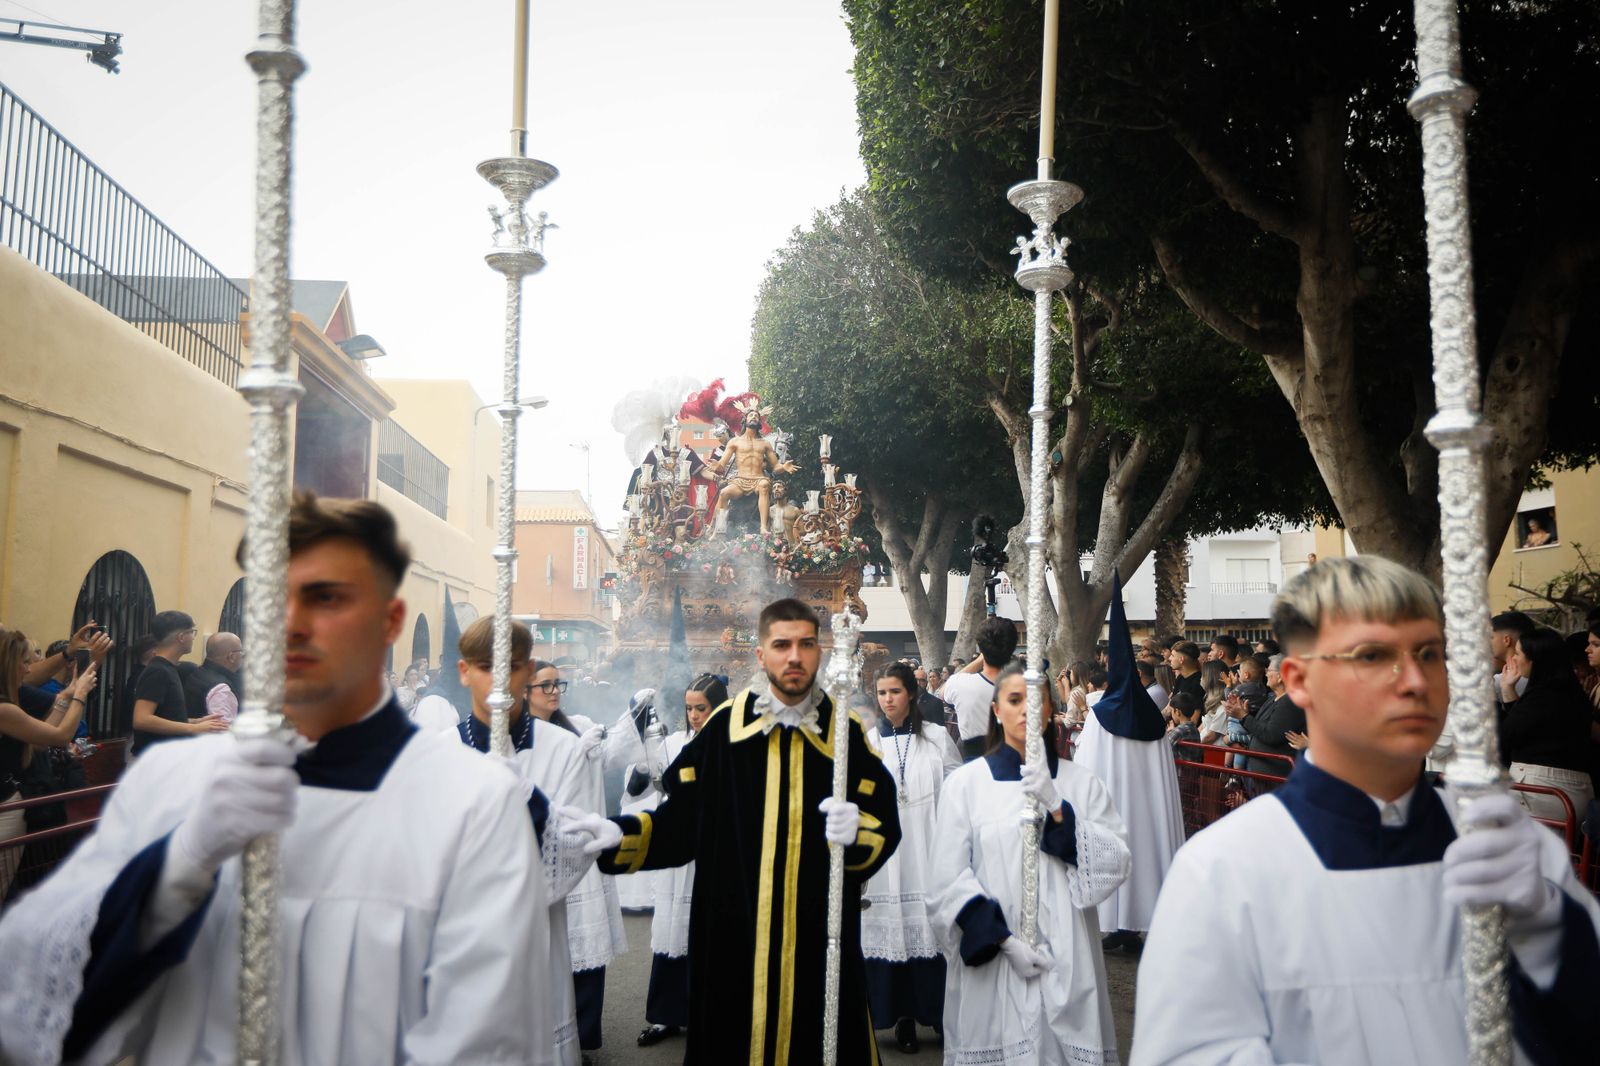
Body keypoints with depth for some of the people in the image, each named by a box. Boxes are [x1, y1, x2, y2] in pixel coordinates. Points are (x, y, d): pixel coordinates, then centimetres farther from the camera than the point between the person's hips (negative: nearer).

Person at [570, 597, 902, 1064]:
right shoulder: (724, 728, 0)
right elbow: (680, 821, 3)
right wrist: (621, 836, -11)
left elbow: (884, 831, 0)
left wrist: (856, 832, -21)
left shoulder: (848, 732, 0)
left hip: (820, 940, 0)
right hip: (733, 936, 0)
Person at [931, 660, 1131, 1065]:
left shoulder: (1080, 782, 4)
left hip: (1066, 962, 1)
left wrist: (1058, 808, -16)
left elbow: (1116, 865, -6)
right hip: (990, 964, -1)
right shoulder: (964, 783, -1)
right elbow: (948, 880, -5)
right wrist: (1003, 941, -13)